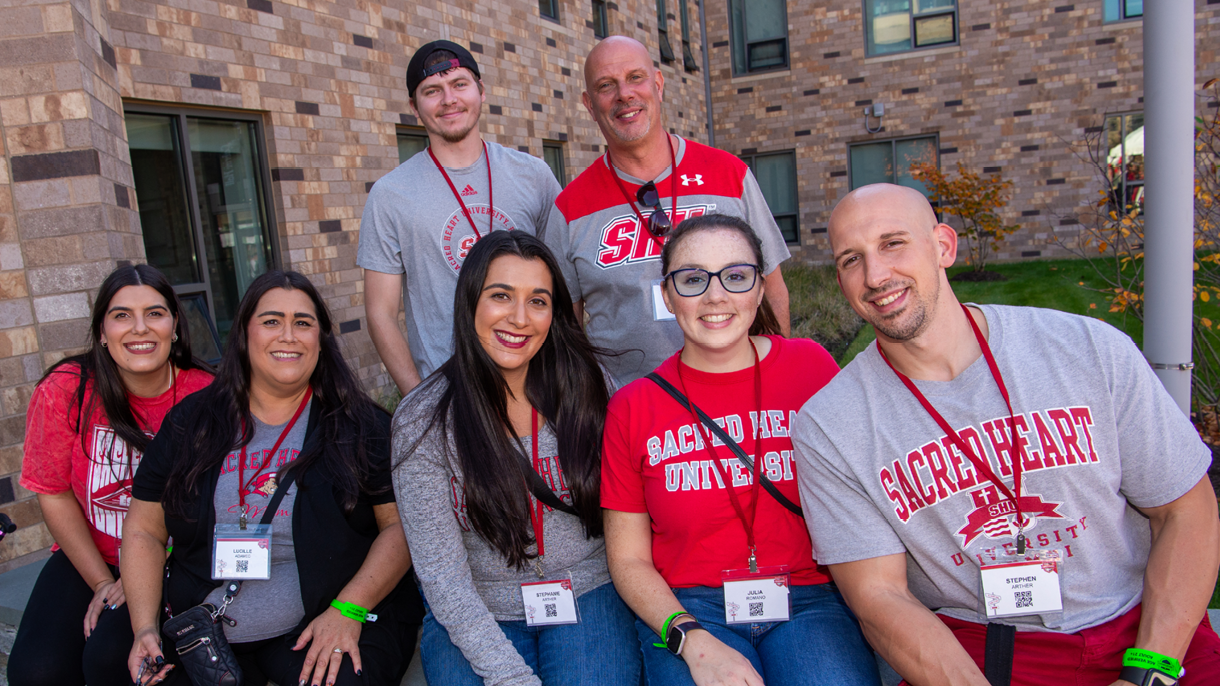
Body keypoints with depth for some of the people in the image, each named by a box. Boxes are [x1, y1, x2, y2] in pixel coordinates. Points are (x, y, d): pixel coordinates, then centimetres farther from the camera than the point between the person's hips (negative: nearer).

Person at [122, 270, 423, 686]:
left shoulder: (362, 426, -1)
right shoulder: (192, 423, 8)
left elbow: (402, 524, -4)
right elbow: (145, 532, 10)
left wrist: (349, 609, -14)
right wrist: (145, 628, -1)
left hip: (319, 630, -3)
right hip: (203, 633, 4)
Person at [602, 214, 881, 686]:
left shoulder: (811, 366, 1)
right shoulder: (633, 407, 0)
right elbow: (628, 559, 3)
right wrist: (693, 640, -12)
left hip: (810, 599, 1)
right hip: (687, 607, -1)